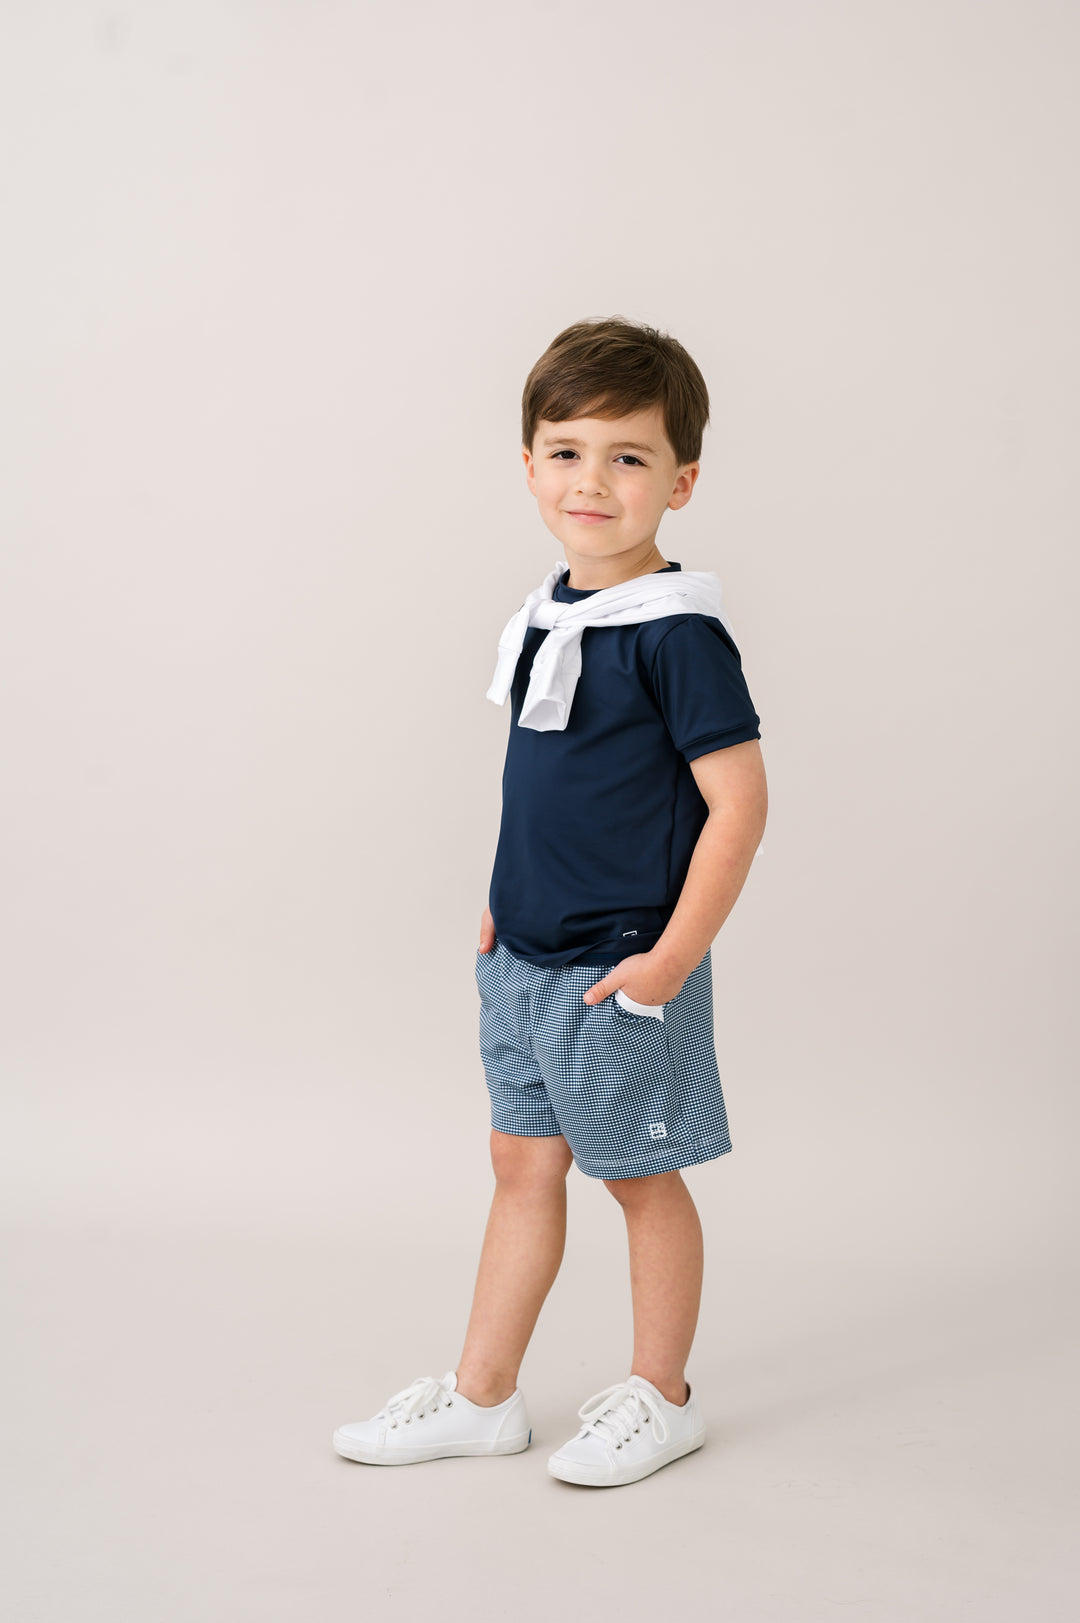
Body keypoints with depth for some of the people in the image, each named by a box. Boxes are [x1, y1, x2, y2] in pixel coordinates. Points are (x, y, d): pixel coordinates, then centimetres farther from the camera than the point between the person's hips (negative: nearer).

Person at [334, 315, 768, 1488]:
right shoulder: (550, 611, 6)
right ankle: (481, 1397, 28)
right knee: (523, 1165, 16)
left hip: (618, 968, -7)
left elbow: (739, 801, -19)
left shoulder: (677, 631, -18)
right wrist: (511, 903, 14)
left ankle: (660, 1397, 27)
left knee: (641, 1176, 9)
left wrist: (670, 959, -20)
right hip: (522, 955, 8)